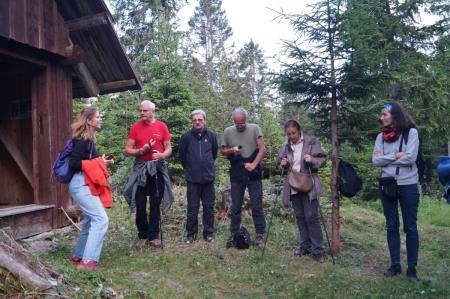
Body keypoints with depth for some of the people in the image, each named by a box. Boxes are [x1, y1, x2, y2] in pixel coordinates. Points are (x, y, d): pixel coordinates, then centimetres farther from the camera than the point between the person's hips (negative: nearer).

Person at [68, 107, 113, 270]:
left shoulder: (88, 139, 14)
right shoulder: (82, 140, -14)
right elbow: (73, 163, -19)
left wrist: (101, 162, 4)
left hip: (86, 184, 10)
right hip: (81, 184, -10)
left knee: (90, 220, 16)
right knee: (101, 219, -14)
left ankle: (78, 256, 26)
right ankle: (88, 261, -12)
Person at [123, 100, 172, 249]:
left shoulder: (162, 126, 0)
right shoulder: (135, 127, 0)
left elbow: (168, 148, 3)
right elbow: (127, 150, 0)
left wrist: (162, 155, -18)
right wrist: (141, 151, -18)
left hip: (158, 168, 0)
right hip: (140, 168, 0)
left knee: (155, 204, 6)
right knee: (140, 205, 3)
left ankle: (153, 235, 16)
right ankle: (143, 235, 18)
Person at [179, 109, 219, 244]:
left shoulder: (212, 135, -2)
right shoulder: (186, 136, -6)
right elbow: (182, 154, 7)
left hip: (208, 177, 1)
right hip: (192, 178, -1)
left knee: (209, 207, 9)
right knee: (192, 208, 5)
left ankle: (209, 232, 22)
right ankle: (191, 233, 18)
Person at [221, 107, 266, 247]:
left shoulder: (255, 128, -3)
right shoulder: (228, 132, 3)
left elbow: (262, 148, -7)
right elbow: (222, 150, 11)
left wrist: (253, 164, -18)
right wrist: (231, 150, -11)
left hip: (253, 173, -2)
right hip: (236, 174, 2)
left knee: (257, 205, 2)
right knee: (235, 206, 8)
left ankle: (260, 234, 14)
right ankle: (234, 234, 17)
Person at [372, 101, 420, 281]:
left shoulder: (411, 132, -6)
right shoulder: (381, 136, 5)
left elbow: (410, 158, -17)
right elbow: (376, 160, -4)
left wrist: (385, 158, -9)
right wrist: (395, 156, -13)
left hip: (408, 185, -4)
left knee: (410, 227, 4)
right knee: (392, 226, 9)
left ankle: (412, 268, 14)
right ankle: (395, 264, 20)